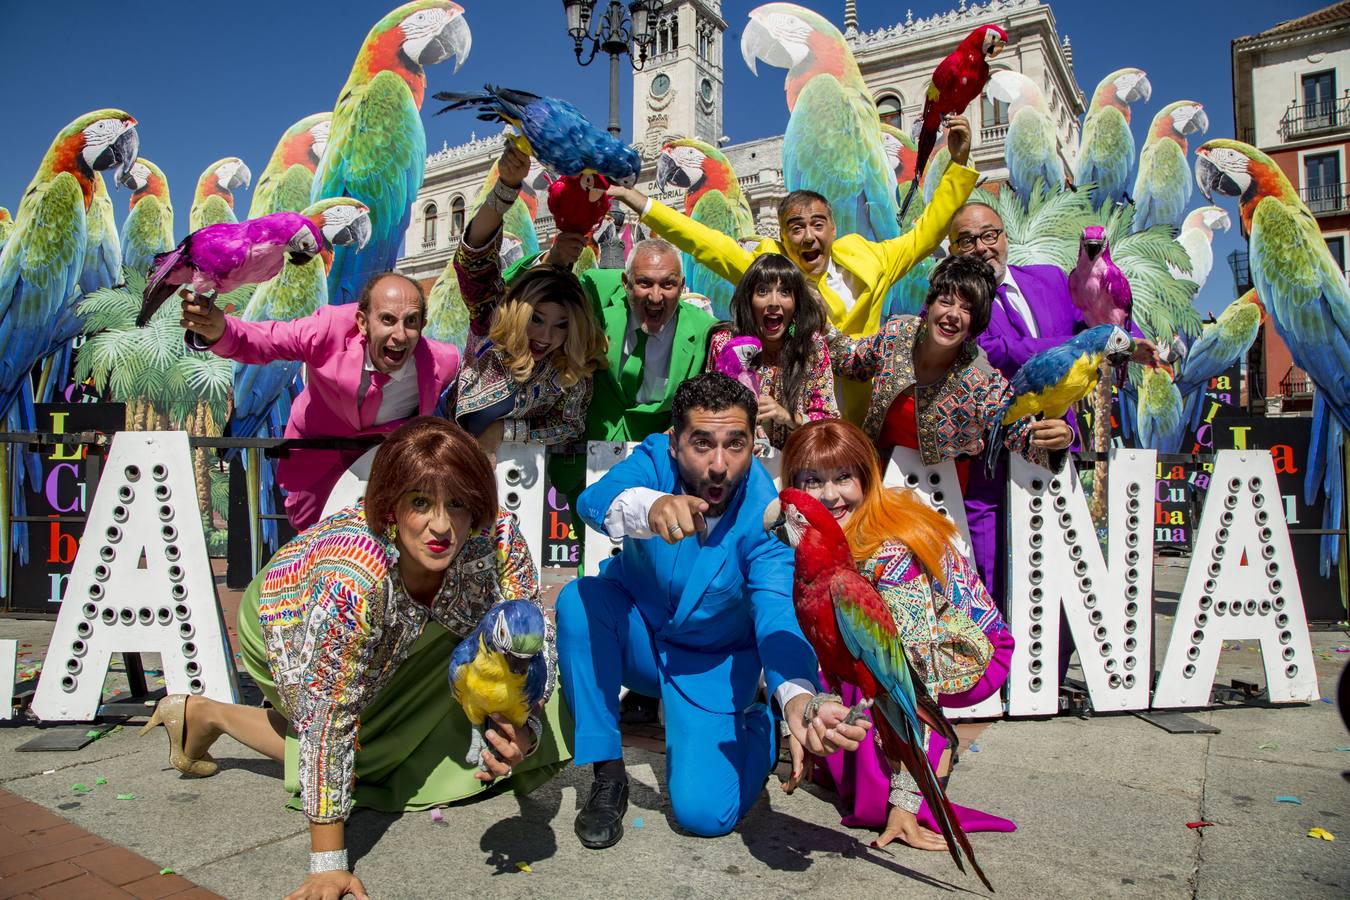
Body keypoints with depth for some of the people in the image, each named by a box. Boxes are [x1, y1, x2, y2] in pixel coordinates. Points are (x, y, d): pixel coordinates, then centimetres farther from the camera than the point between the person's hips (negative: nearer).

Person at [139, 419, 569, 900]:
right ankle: (203, 715, 19)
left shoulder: (497, 535, -33)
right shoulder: (352, 580, -44)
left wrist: (525, 730, -41)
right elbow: (328, 721, -37)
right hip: (290, 621, -4)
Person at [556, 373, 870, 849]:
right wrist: (649, 507, -67)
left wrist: (798, 699, -57)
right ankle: (607, 773, -13)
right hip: (636, 635, 2)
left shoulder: (766, 514, -26)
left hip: (712, 665, -2)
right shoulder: (656, 459, -22)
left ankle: (760, 726, 16)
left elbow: (777, 617, -36)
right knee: (579, 599, -31)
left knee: (704, 813, -16)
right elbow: (593, 500, -43)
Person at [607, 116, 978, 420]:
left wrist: (958, 161, 12)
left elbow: (925, 232, 15)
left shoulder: (865, 261, 7)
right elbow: (701, 240, 2)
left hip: (861, 428, 3)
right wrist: (639, 202, 1)